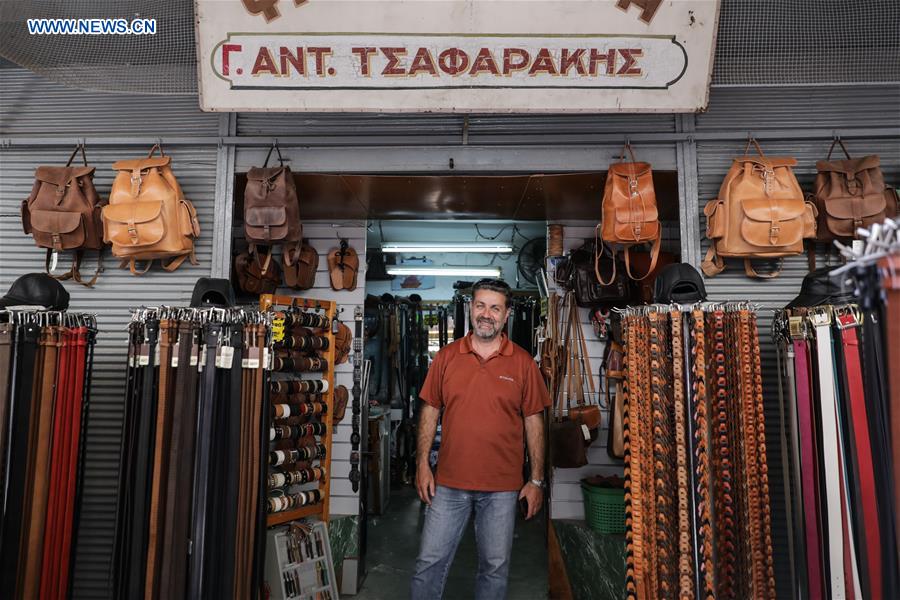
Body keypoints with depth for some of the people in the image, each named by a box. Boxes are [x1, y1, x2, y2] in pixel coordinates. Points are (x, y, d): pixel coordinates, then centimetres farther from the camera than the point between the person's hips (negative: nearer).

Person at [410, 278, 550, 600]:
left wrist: (536, 480, -1)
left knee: (496, 567, 13)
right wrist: (422, 464, -1)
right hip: (449, 483, 1)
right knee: (430, 562, 8)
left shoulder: (523, 362, -2)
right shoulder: (447, 356, 1)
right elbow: (430, 411, 5)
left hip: (503, 487, 0)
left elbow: (534, 423, 1)